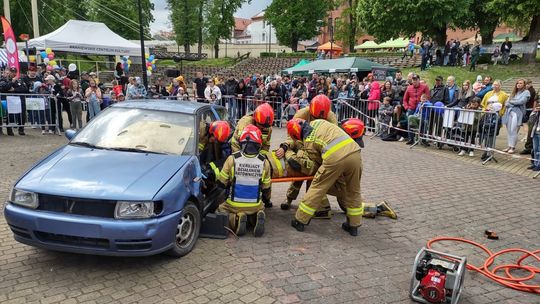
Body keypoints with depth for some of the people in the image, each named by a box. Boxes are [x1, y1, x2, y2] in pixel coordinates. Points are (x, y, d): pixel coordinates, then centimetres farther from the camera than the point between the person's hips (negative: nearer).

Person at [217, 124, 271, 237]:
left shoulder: (232, 159, -14)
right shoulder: (264, 162, -8)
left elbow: (221, 183, -4)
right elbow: (266, 188, 4)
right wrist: (267, 200, 25)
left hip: (234, 205, -1)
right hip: (255, 206, 2)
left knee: (221, 209, 28)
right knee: (260, 209, 35)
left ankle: (235, 219, -6)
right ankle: (257, 217, -3)